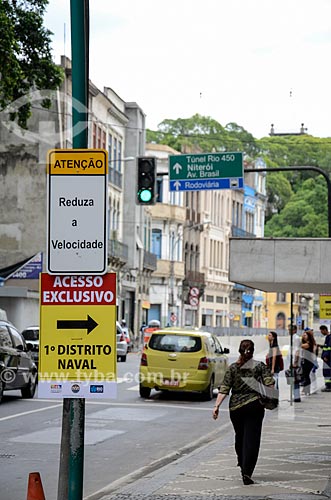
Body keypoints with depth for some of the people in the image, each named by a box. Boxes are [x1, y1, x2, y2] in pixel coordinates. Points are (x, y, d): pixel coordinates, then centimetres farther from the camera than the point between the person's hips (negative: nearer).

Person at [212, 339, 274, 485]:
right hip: (255, 406, -2)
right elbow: (269, 383, -11)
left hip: (235, 407, 2)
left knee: (239, 437, 20)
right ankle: (247, 473, -12)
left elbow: (224, 389, -5)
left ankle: (242, 463, 39)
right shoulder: (260, 366, 1)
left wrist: (217, 406, -5)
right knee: (251, 439, -3)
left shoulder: (232, 368, 3)